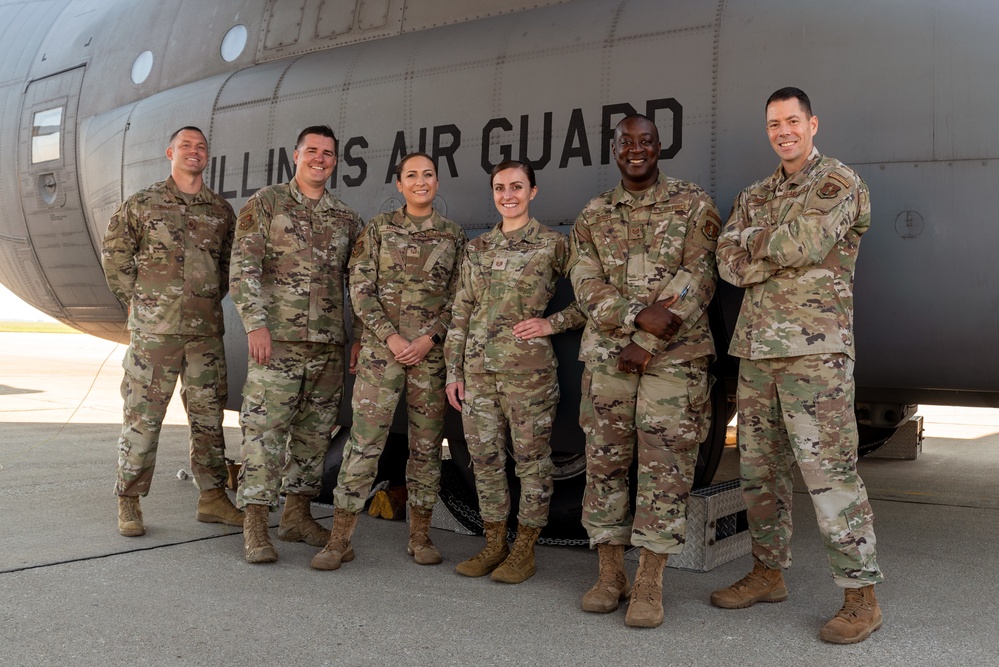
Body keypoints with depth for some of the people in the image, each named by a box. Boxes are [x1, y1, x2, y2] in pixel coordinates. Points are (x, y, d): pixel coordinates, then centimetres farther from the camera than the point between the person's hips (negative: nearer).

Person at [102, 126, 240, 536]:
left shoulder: (221, 211, 10)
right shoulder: (143, 204, 2)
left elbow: (231, 261, 21)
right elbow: (114, 254, 8)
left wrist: (213, 298, 11)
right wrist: (136, 298, 4)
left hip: (206, 330, 3)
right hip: (154, 328, -3)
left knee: (208, 416, 8)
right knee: (142, 416, -1)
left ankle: (212, 498, 18)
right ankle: (128, 503, 10)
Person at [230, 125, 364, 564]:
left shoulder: (346, 219, 14)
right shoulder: (265, 204, 2)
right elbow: (242, 268, -5)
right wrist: (255, 324, -15)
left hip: (328, 346, 5)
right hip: (277, 341, -5)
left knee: (315, 431, 10)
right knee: (264, 429, -5)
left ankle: (298, 514, 22)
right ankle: (255, 526, 1)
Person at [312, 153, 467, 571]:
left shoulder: (454, 236, 9)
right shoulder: (378, 229, 5)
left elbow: (458, 297, 5)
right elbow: (360, 290, 0)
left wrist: (429, 338, -8)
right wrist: (390, 336, -10)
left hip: (431, 350, 2)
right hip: (380, 348, -2)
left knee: (427, 443, 6)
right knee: (365, 439, -5)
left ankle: (420, 536, 18)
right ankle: (340, 539, 2)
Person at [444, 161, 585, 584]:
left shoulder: (553, 245, 0)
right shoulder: (477, 249, 13)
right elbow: (461, 314, 13)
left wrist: (552, 323, -11)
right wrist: (453, 371, 10)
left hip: (529, 369, -5)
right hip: (478, 370, 5)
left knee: (531, 459, 2)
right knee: (484, 458, 9)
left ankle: (524, 551, 15)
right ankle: (494, 545, 23)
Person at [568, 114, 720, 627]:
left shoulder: (693, 204, 4)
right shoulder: (593, 216, 12)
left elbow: (698, 277, -7)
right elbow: (586, 285, 1)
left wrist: (647, 342, -14)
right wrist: (639, 315, -17)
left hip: (676, 353, -3)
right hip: (606, 351, 3)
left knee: (666, 463, -3)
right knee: (605, 459, 4)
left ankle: (649, 582, 5)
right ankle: (609, 574, 16)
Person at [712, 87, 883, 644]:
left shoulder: (840, 183, 1)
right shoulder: (755, 197, 19)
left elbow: (806, 242, -17)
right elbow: (729, 263, 4)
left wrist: (757, 242, 0)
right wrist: (785, 252, -9)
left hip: (815, 347, -7)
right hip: (757, 347, 7)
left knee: (830, 470, -9)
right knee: (760, 468, 11)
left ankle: (862, 596, 0)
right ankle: (768, 573, 25)